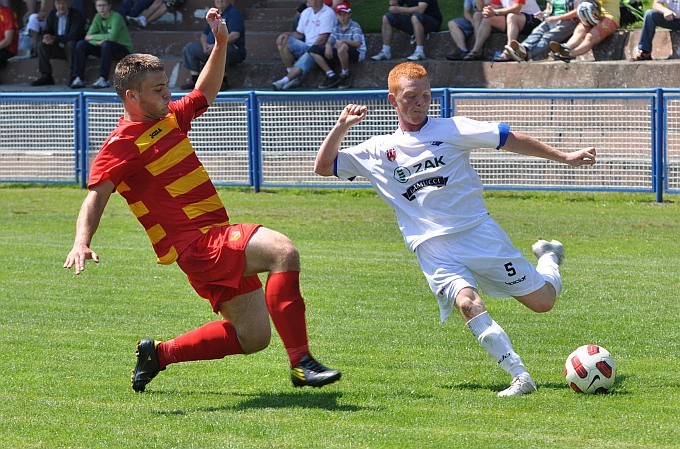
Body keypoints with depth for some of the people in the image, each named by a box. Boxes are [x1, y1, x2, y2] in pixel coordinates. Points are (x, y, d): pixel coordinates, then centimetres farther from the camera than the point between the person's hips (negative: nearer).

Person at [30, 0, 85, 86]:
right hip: (59, 48, 5)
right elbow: (46, 31, 5)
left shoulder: (76, 15, -14)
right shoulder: (52, 14, 5)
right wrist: (47, 38, -21)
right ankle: (46, 76, -14)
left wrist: (55, 39, -28)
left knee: (71, 44, -36)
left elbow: (74, 35, -25)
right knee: (42, 46, -15)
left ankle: (74, 76, -30)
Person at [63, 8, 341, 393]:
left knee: (252, 337, 9)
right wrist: (82, 243, -37)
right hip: (196, 243, -10)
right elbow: (97, 195, -21)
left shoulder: (170, 118, 14)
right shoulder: (123, 144, -10)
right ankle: (301, 364, -31)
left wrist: (221, 44, 24)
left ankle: (158, 354, 22)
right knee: (283, 250, -29)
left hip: (218, 240, 10)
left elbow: (206, 93, 33)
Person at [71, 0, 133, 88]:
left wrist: (93, 37, -19)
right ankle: (79, 79, -11)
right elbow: (87, 37, -4)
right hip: (107, 49, 7)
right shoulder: (98, 17, 1)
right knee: (81, 44, -7)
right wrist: (98, 42, -26)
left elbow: (112, 37, -30)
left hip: (124, 50, -7)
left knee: (106, 44, -37)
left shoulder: (116, 17, -17)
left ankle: (104, 80, -37)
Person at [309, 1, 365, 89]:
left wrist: (344, 41, -37)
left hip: (356, 53, -7)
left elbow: (358, 44, -21)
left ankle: (345, 75, -20)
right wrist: (328, 46, -18)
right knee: (314, 50, -4)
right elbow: (330, 41, 7)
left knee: (343, 47, -44)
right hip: (339, 54, 7)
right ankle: (331, 76, -8)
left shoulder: (355, 26, -9)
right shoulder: (337, 27, 10)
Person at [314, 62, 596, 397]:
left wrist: (564, 157, 4)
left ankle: (549, 257, 36)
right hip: (433, 248, 0)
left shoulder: (450, 130, 6)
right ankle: (520, 377, -29)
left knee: (542, 301, -1)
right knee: (466, 301, -30)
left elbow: (510, 140, 6)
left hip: (479, 231, 0)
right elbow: (323, 167, 14)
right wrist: (341, 126, -1)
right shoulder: (378, 151, 12)